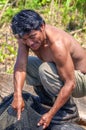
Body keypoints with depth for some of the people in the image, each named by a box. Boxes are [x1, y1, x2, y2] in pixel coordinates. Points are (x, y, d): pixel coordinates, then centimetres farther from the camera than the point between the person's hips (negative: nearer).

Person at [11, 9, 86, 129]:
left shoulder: (57, 44, -36)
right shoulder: (26, 35, -15)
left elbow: (70, 84, -34)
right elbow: (20, 65, -23)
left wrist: (50, 114, -33)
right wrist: (17, 95, -39)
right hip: (59, 72, 7)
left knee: (45, 69, -32)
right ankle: (48, 99, 11)